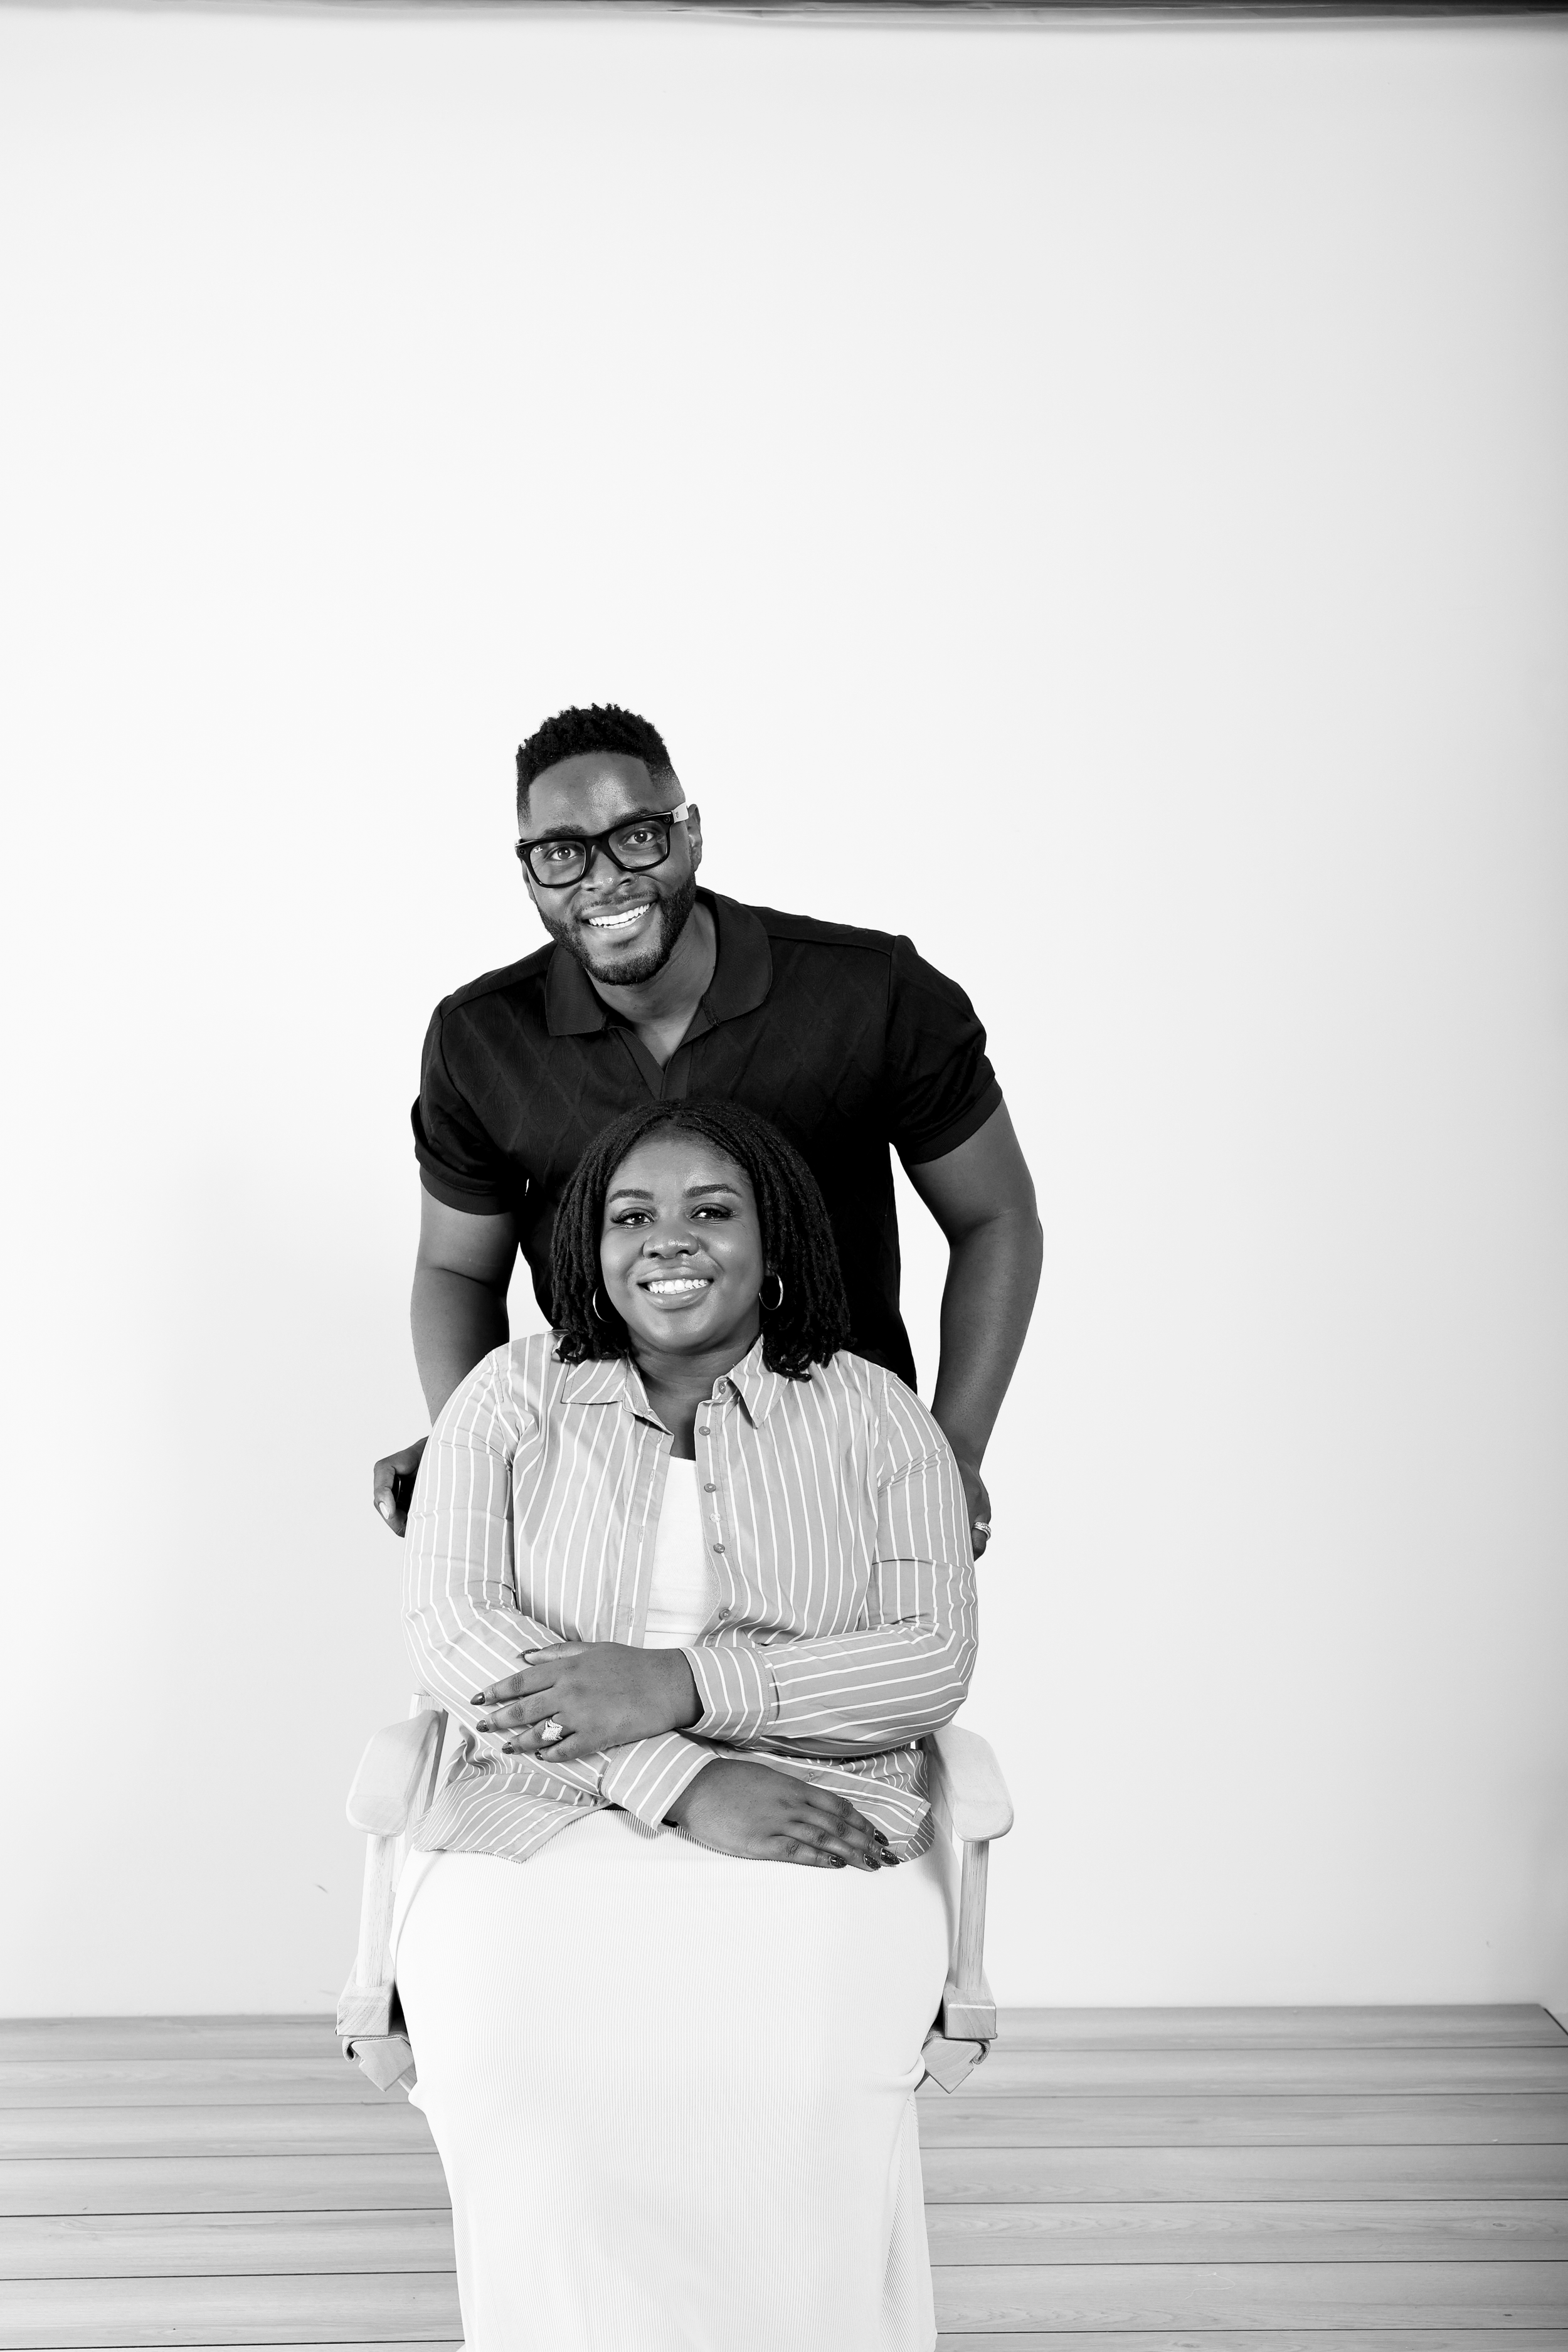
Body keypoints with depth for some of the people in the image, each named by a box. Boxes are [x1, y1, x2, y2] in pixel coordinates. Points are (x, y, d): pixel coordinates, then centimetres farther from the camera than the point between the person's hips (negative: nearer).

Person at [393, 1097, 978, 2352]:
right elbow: (450, 1621, -2)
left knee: (799, 2070, -32)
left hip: (821, 1817, 0)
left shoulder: (876, 1419, 10)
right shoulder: (514, 1395, 11)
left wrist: (682, 1686, -15)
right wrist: (682, 1782, -15)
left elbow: (935, 1659, 0)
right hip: (547, 1817, 1)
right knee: (514, 2048, -31)